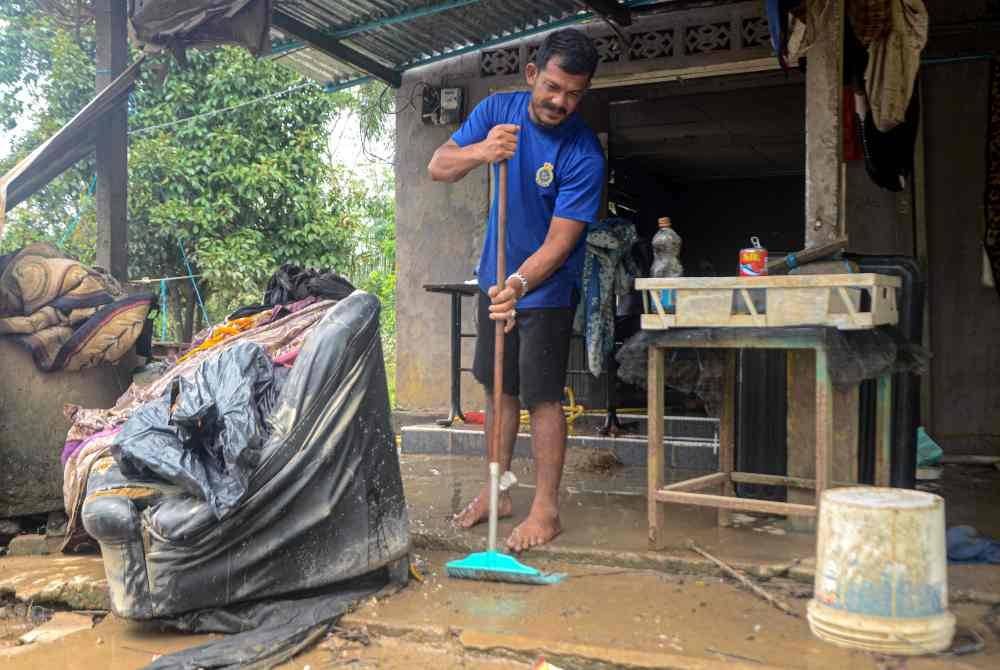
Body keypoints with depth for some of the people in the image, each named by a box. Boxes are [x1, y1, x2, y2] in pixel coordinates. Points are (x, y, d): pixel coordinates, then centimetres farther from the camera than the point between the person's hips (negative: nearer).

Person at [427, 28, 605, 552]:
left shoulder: (584, 155, -22)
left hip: (547, 289, -5)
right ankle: (496, 491, 25)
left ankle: (546, 509, 6)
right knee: (500, 388, 13)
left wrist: (519, 285, -42)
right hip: (496, 278, 5)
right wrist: (480, 152, -32)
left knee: (542, 397, -5)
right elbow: (438, 167, -11)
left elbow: (559, 241, -25)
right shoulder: (498, 109, -7)